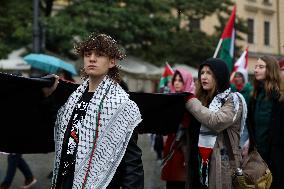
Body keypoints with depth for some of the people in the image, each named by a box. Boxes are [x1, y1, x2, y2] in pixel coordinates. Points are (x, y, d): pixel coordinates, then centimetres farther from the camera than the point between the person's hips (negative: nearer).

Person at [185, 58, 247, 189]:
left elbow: (216, 122, -22)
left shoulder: (233, 99, -5)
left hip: (223, 165, -6)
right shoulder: (201, 99, 14)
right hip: (200, 162, 6)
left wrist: (190, 102, -14)